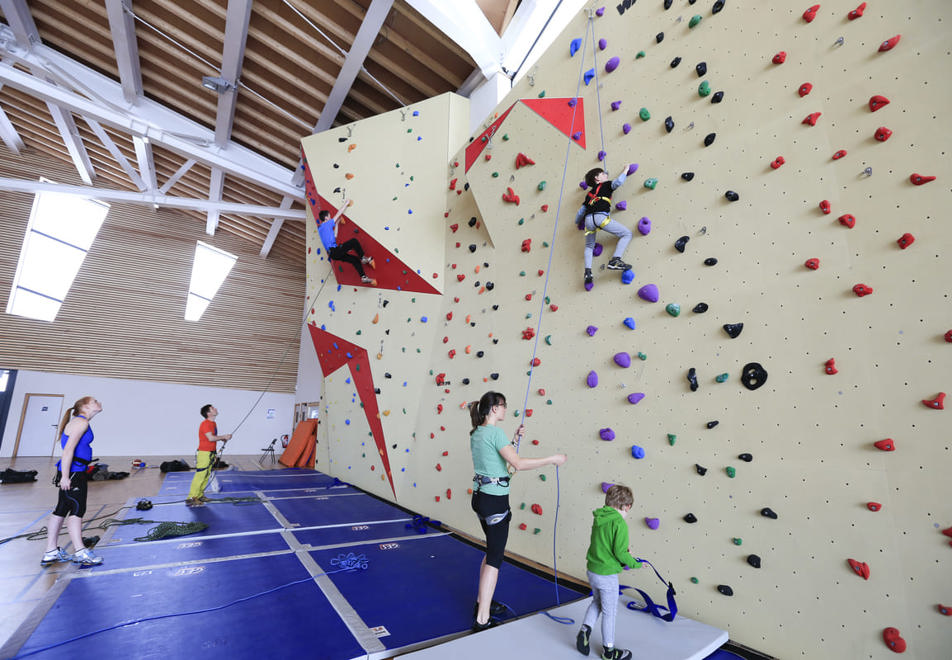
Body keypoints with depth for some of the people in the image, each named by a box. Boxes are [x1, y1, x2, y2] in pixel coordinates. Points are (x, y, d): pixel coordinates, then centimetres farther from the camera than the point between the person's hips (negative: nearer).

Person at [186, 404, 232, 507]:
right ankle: (191, 498, -1)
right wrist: (223, 437, -14)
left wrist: (222, 439, 4)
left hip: (210, 453, 9)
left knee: (206, 475, 14)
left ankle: (199, 495, 23)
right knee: (200, 475, -7)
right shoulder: (205, 423, -16)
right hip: (204, 453, -9)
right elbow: (210, 438, -24)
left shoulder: (213, 423, 13)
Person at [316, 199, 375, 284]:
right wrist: (346, 203, 12)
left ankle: (363, 277, 4)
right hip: (334, 251, -9)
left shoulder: (320, 228, 21)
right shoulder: (327, 224, -4)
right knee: (354, 241, -12)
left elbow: (334, 236, 27)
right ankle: (363, 258, -4)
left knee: (355, 259, 9)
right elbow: (339, 213, 1)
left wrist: (336, 224, 31)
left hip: (333, 254, 9)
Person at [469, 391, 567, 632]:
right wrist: (552, 459, -17)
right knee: (495, 558, 2)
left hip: (479, 496, 9)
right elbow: (518, 463, -24)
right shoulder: (495, 432, -19)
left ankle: (482, 601, 37)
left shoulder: (476, 433, 9)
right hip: (495, 500, -9)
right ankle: (482, 619, 11)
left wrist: (514, 439, 14)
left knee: (492, 551, 24)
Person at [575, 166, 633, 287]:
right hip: (601, 216, -5)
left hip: (588, 219, 6)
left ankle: (588, 271, 1)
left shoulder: (589, 193, 33)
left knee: (589, 247, 24)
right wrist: (625, 170, 20)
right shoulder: (606, 186, 19)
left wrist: (577, 222, 50)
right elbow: (618, 181, 0)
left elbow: (581, 212, 31)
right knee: (627, 233, 3)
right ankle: (615, 260, -17)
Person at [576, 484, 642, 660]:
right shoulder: (619, 523, -22)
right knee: (609, 612, 14)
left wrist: (623, 550, 9)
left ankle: (585, 629, 16)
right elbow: (620, 553, -21)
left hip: (592, 571, 7)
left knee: (597, 602, 29)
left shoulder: (598, 519, 1)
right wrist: (635, 564, -4)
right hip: (607, 575, -6)